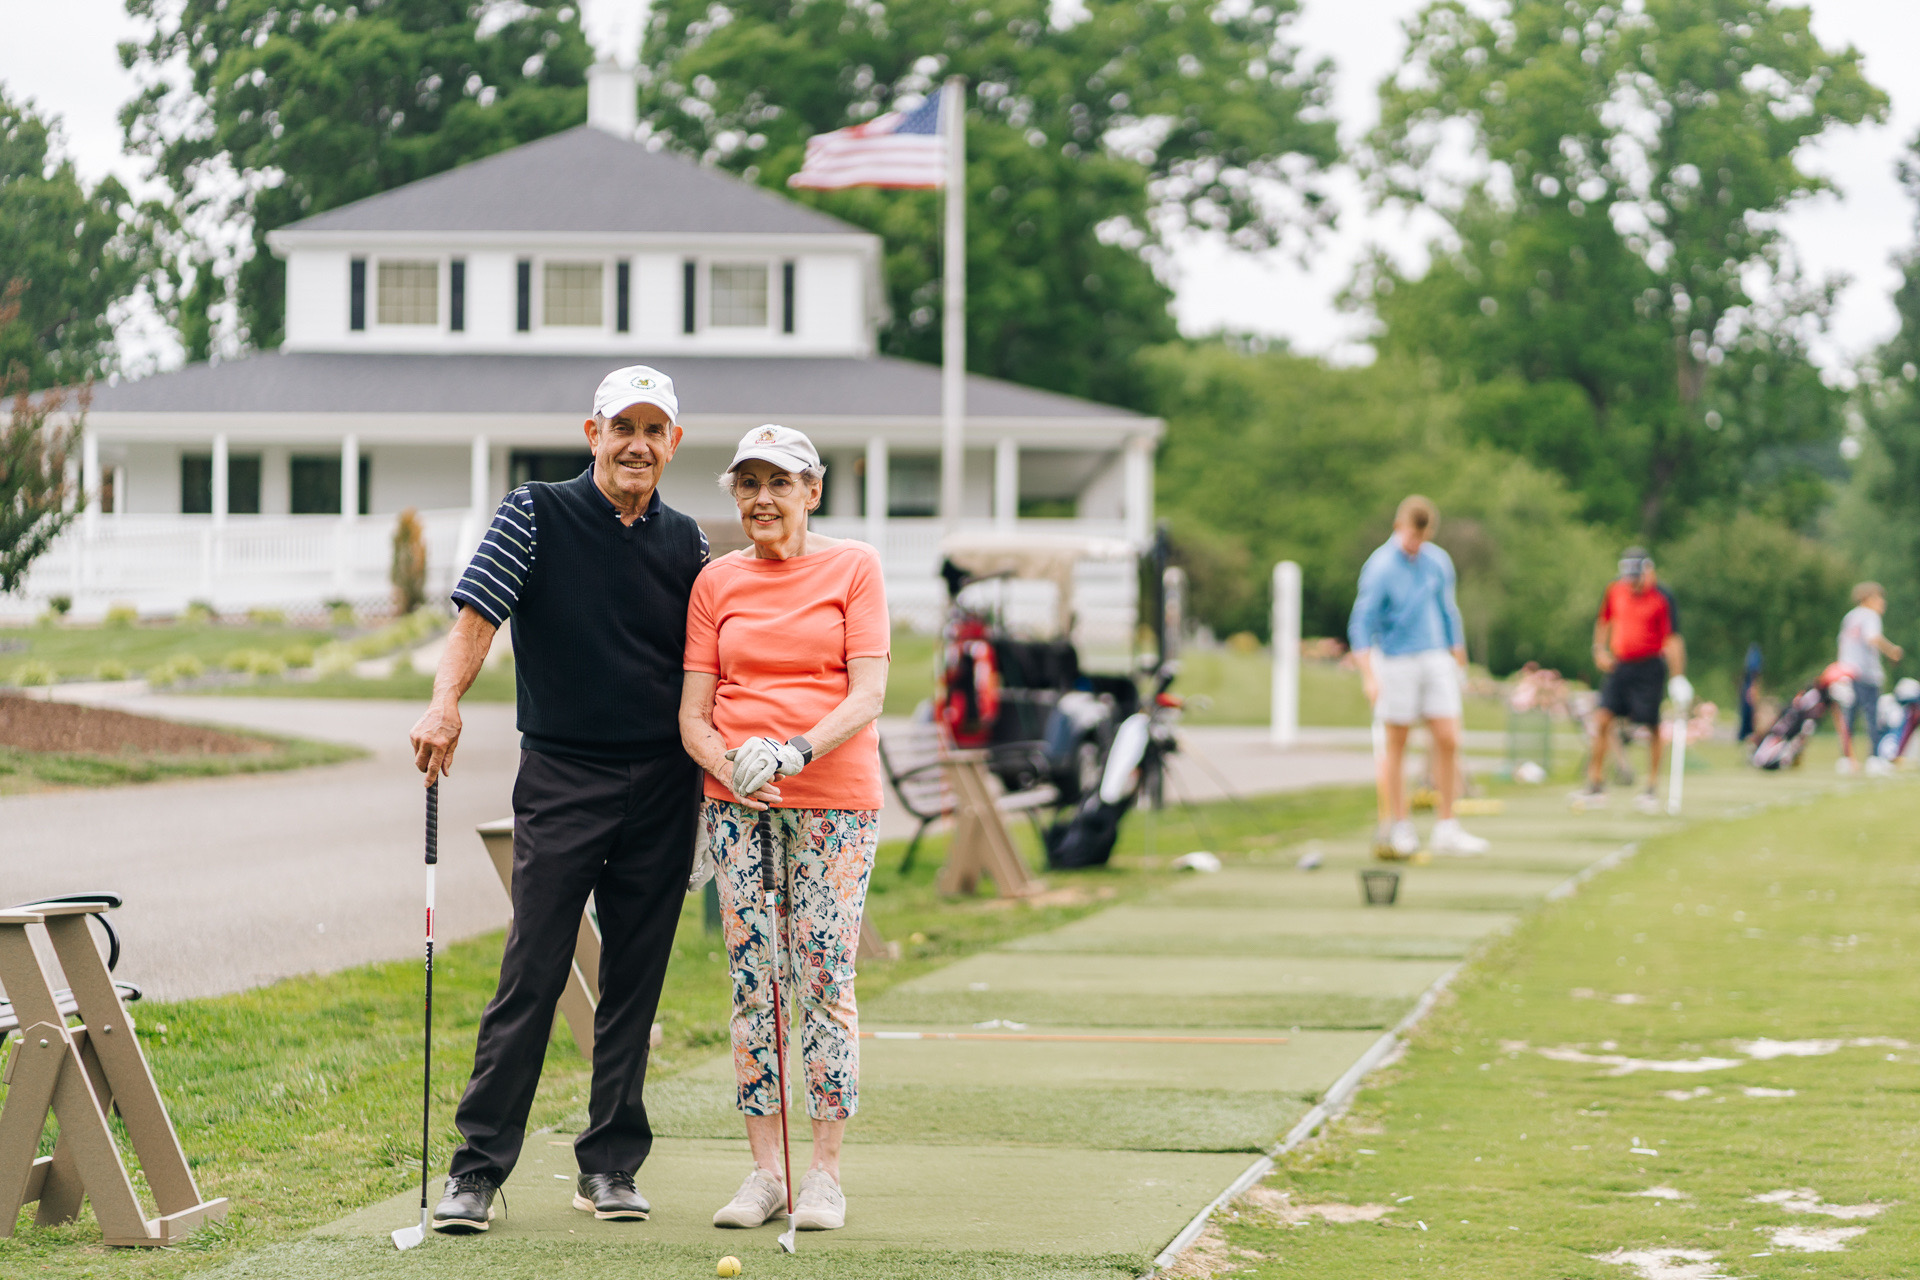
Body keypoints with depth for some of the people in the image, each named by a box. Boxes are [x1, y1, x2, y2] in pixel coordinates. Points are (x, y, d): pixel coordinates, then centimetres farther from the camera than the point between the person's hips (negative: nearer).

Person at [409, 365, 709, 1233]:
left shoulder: (684, 542, 9)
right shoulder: (537, 516, -2)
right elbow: (477, 614, -11)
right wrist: (445, 703, -27)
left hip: (660, 788, 3)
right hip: (561, 778, -3)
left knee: (635, 981, 7)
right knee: (531, 976, -7)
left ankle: (610, 1164, 15)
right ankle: (479, 1167, -3)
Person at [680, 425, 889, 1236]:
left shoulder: (853, 567, 2)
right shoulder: (717, 582, 10)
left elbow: (868, 695, -6)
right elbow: (694, 712, 8)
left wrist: (795, 752, -20)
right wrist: (730, 767, -13)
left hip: (834, 798, -3)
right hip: (736, 800, 3)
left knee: (824, 981, -5)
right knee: (751, 979, 1)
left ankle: (824, 1172, 0)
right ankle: (764, 1169, 6)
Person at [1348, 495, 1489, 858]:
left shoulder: (1438, 562, 6)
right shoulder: (1381, 567, -10)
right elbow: (1362, 623, -13)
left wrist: (1459, 662, 18)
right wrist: (1369, 675, -21)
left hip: (1436, 658, 5)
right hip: (1396, 661, -5)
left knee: (1448, 740, -3)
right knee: (1395, 746, 2)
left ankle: (1447, 828, 2)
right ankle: (1397, 826, 11)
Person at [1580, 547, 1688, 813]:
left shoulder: (1662, 598, -9)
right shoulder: (1615, 590, 5)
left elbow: (1673, 639, -11)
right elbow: (1604, 621, 21)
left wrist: (1677, 678, -16)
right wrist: (1600, 649, 6)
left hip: (1648, 668, -4)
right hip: (1619, 665, 4)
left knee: (1651, 726, -2)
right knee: (1602, 719, -6)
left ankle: (1652, 790, 7)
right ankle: (1596, 785, -1)